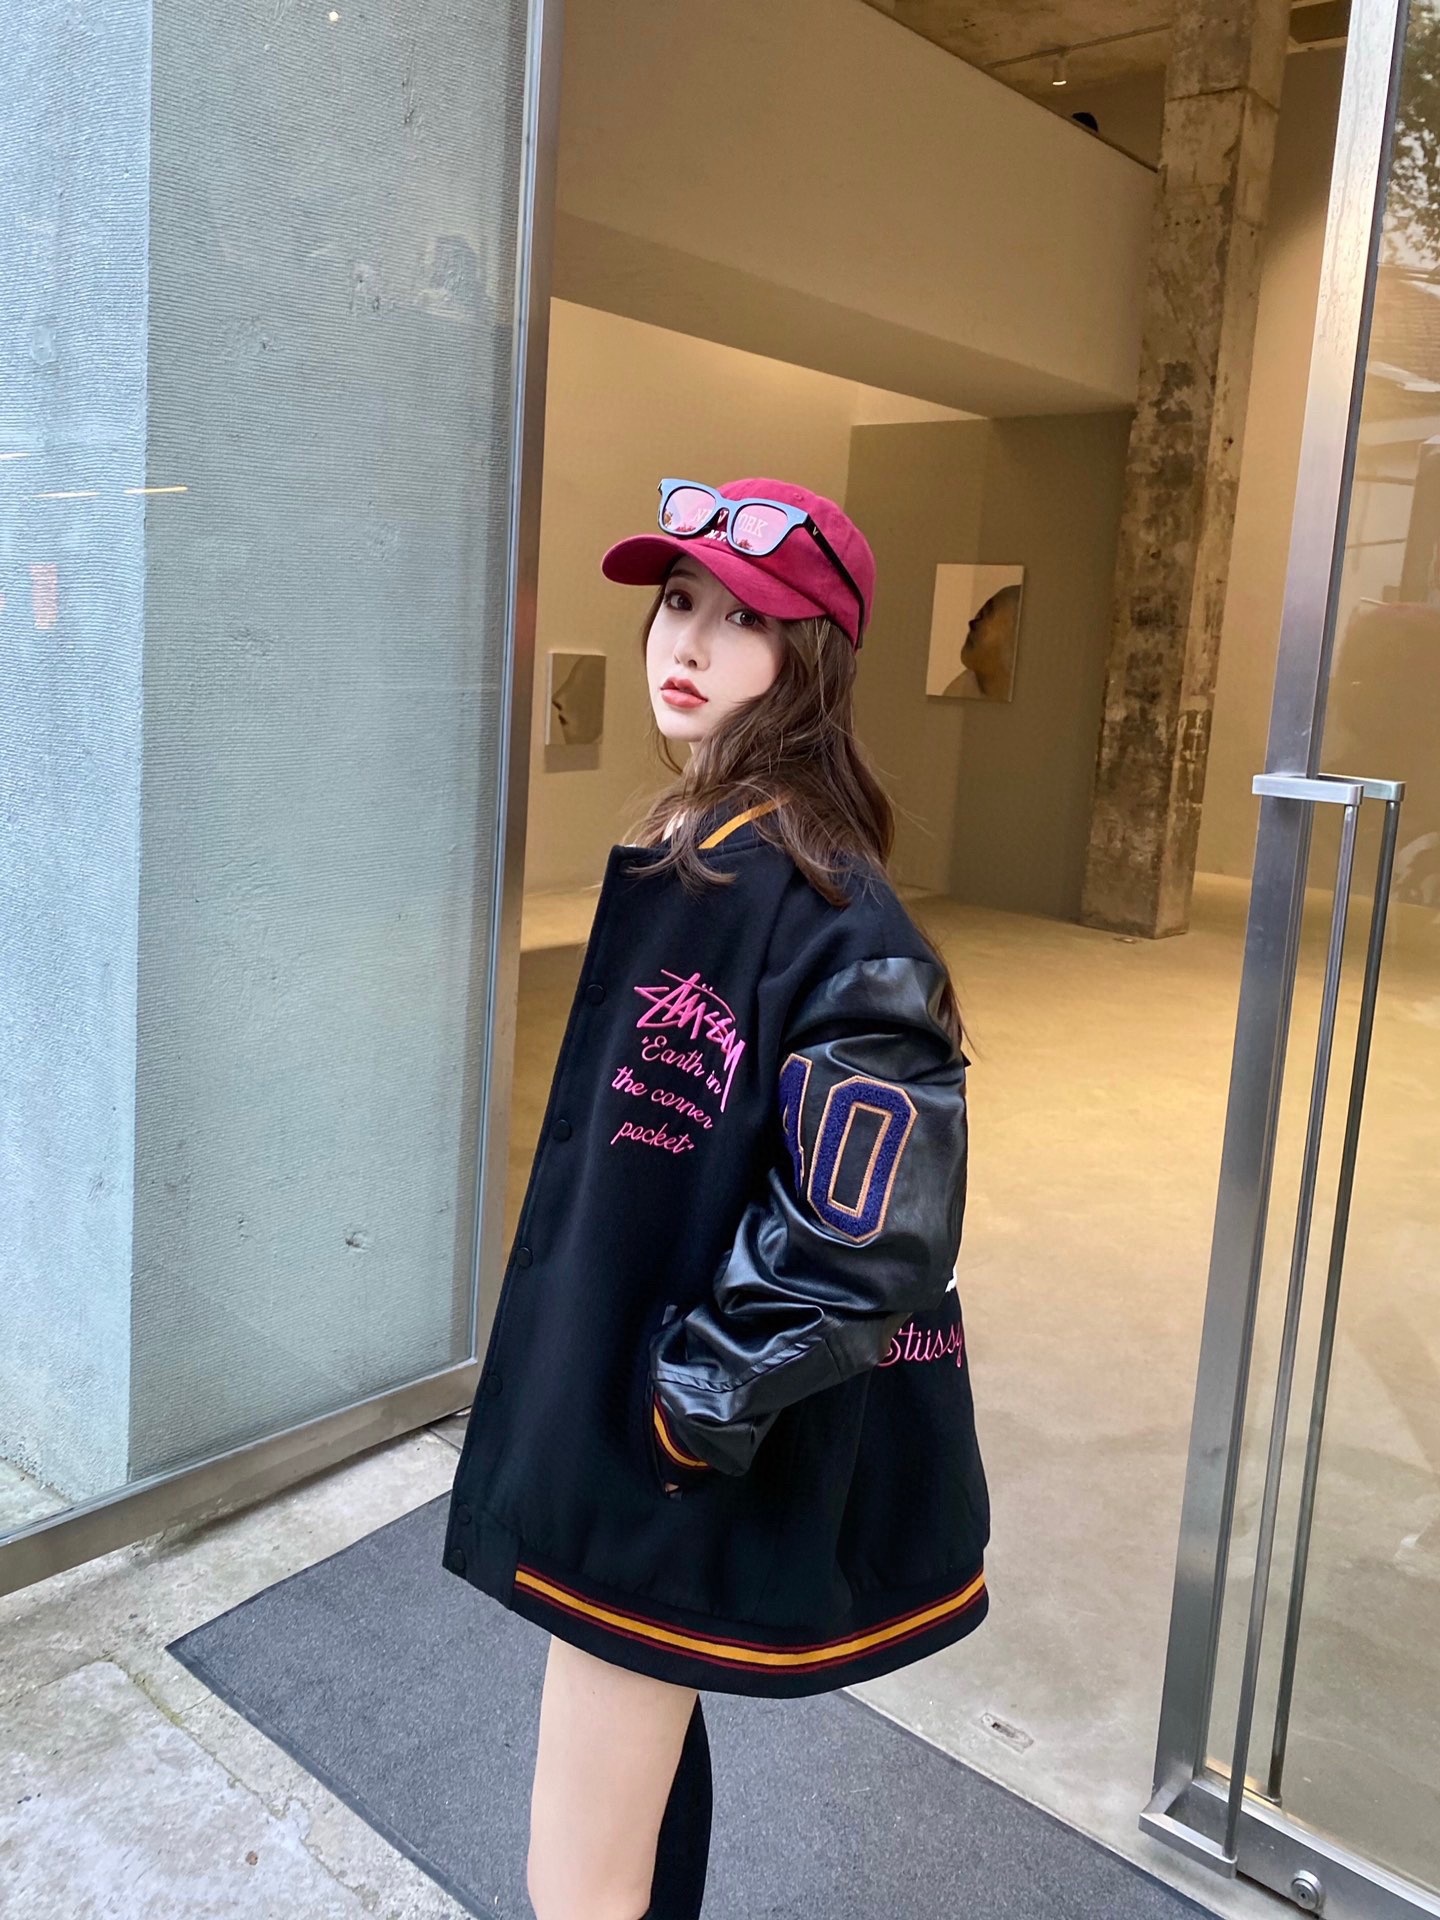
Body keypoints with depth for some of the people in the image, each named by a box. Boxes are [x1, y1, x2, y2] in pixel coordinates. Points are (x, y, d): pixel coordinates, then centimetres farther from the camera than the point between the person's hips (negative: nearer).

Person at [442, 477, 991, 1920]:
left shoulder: (816, 906, -24)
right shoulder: (686, 851, 5)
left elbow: (866, 1236, -27)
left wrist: (690, 1409, -19)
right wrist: (595, 1376, 17)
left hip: (683, 1458, -9)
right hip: (619, 1400, 9)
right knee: (645, 1778, 28)